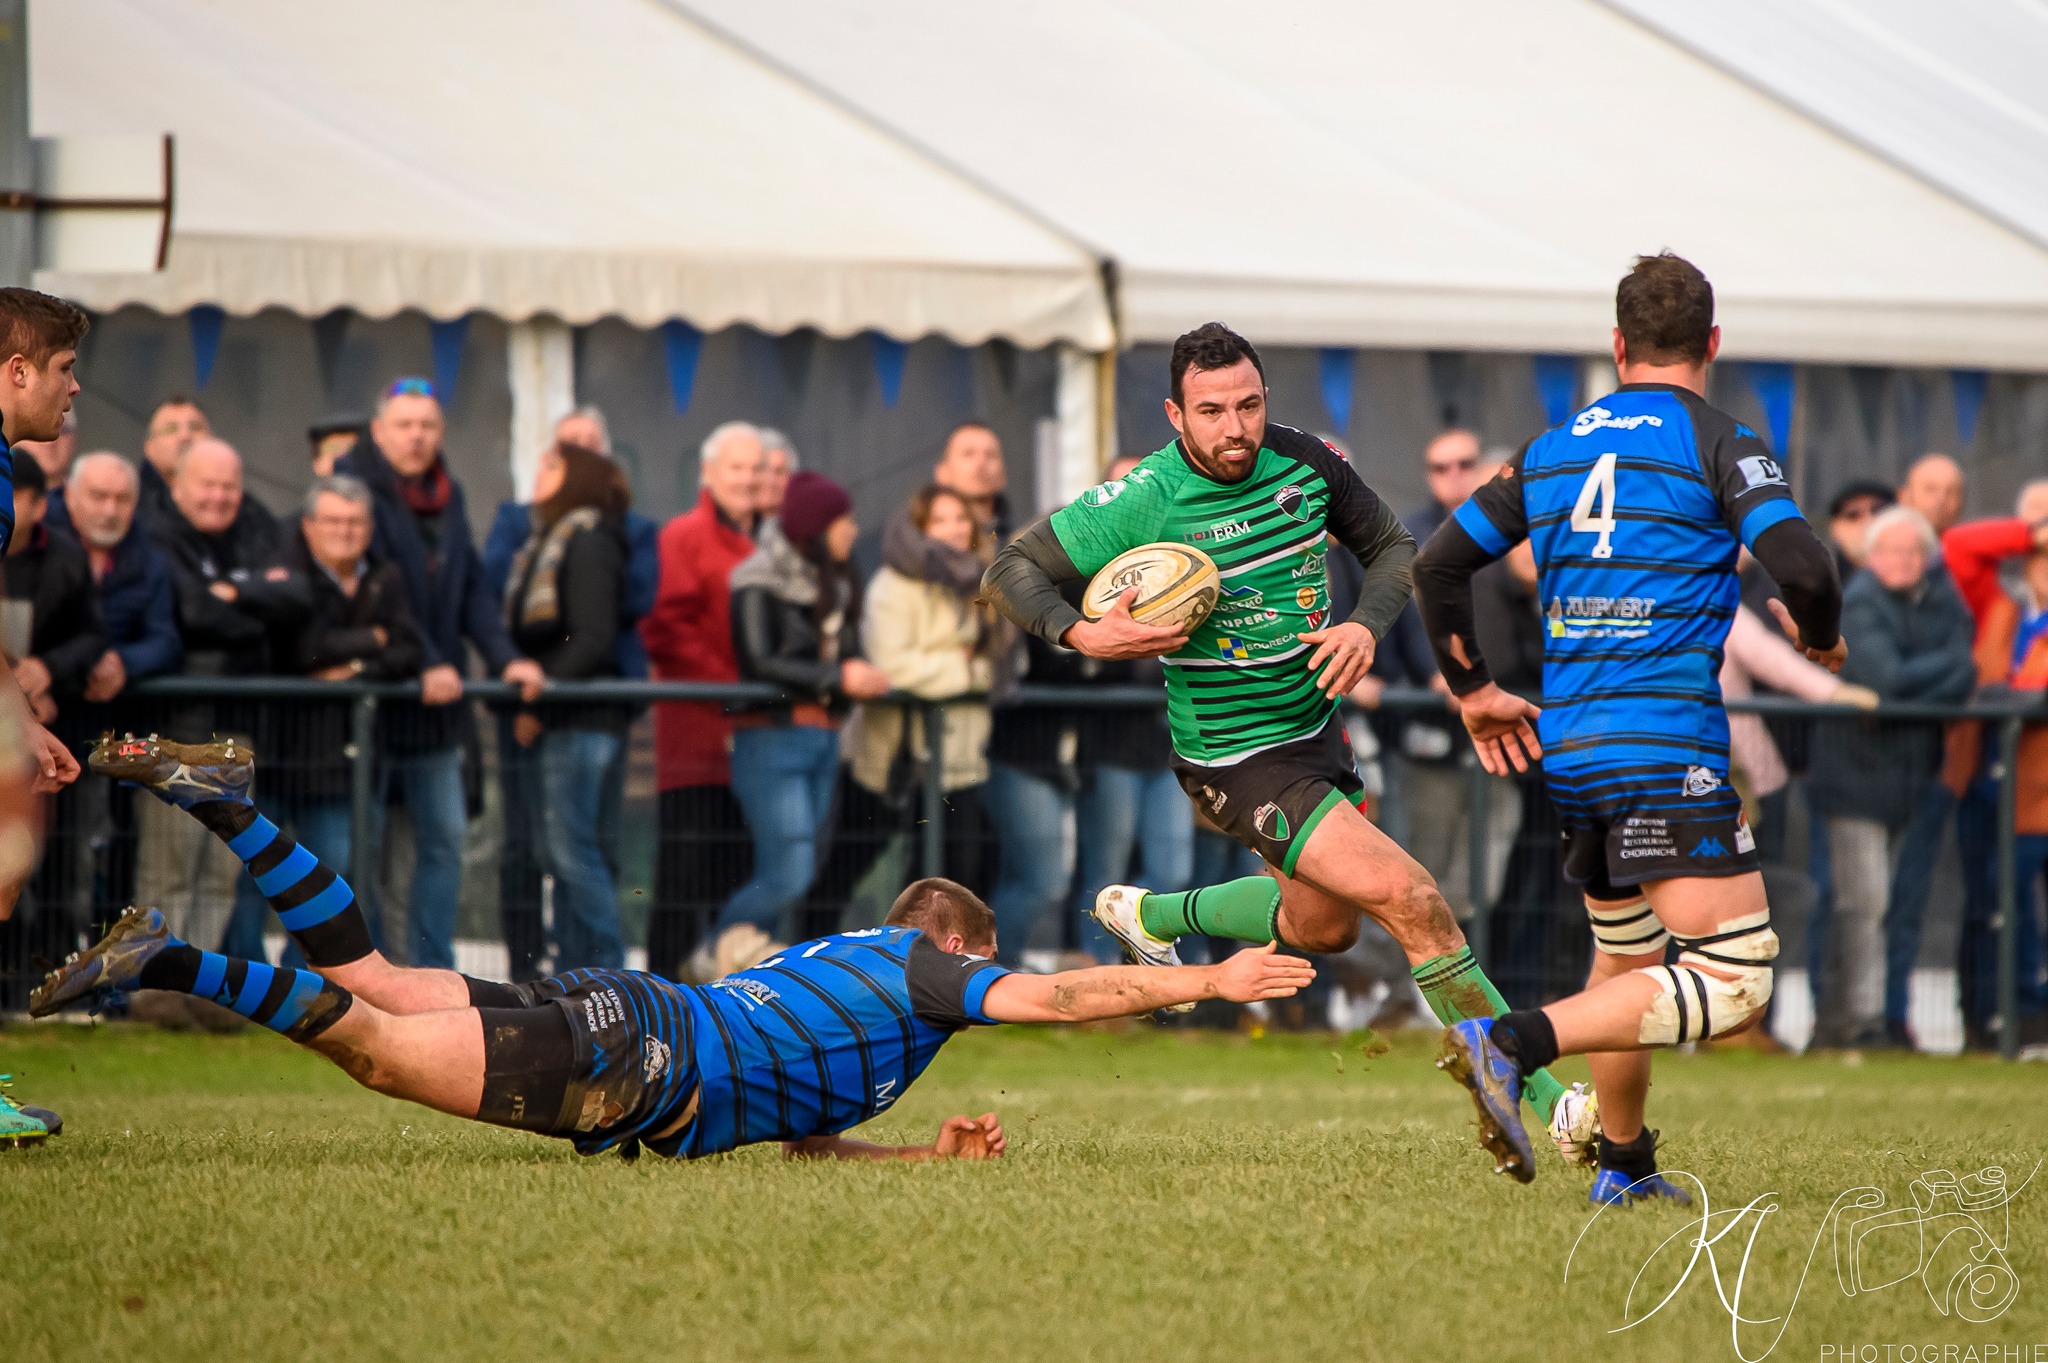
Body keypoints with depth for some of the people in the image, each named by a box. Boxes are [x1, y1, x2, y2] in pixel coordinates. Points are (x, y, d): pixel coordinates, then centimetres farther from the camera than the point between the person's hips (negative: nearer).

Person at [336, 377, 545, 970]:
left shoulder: (447, 496, 12)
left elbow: (470, 589, 10)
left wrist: (504, 657, -5)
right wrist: (423, 665, -24)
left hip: (437, 700, 7)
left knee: (444, 836, 8)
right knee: (360, 842, -2)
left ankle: (434, 971, 13)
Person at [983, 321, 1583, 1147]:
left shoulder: (1305, 464, -7)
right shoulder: (1144, 503, -20)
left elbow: (1392, 548, 7)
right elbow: (1013, 570, -11)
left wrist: (1366, 625, -12)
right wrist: (1082, 635, -29)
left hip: (1317, 727, 7)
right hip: (1237, 761, -7)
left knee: (1321, 926, 26)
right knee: (1410, 901, -17)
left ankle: (1153, 915, 50)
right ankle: (1541, 1102, -9)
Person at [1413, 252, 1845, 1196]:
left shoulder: (1551, 449, 14)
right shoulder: (1719, 444, -4)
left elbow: (1438, 564, 16)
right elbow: (1799, 564, -16)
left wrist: (1474, 690, 27)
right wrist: (1822, 636, 6)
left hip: (1569, 750, 7)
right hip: (1669, 746, -7)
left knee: (1626, 959, 25)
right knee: (1733, 981, -11)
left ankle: (1624, 1167, 29)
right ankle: (1512, 1044, -25)